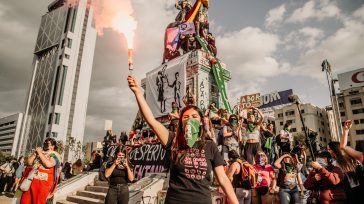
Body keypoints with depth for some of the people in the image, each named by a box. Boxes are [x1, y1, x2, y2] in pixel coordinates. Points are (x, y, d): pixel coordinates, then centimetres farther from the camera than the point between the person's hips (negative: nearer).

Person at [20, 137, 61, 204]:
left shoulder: (55, 155, -3)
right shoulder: (39, 152, 16)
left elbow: (48, 164, -19)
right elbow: (29, 162, 12)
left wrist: (40, 153, -10)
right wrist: (35, 153, 0)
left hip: (44, 182, -5)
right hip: (31, 180, 5)